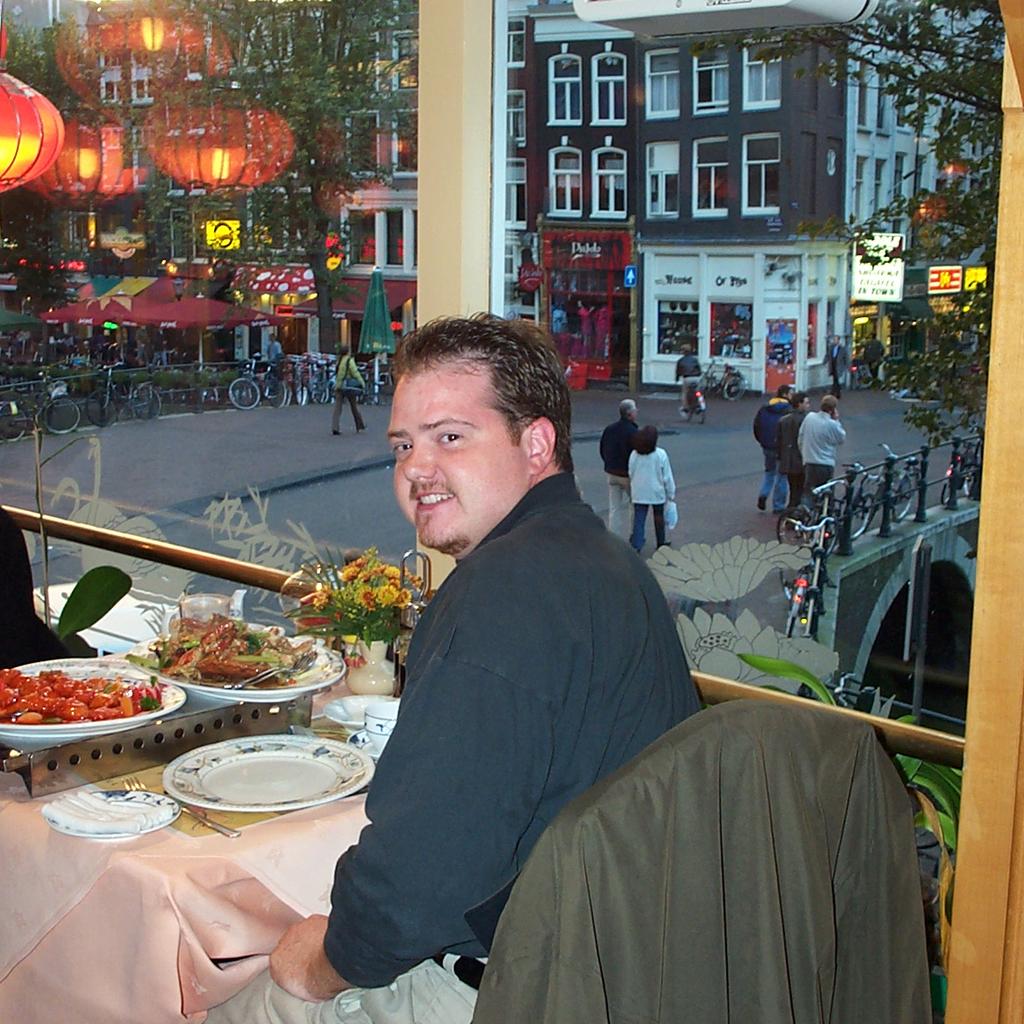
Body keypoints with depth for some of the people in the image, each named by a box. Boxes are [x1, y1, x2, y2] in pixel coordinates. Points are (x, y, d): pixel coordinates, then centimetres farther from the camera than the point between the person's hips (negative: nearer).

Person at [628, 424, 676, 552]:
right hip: (657, 493, -1)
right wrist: (671, 493, 3)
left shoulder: (634, 455, -5)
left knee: (639, 519, 2)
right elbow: (667, 477, -8)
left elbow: (631, 474, 2)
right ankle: (661, 543, 31)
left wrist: (632, 490, 15)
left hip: (639, 493, 1)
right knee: (659, 517, 17)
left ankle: (636, 545, -7)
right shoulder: (661, 455, -13)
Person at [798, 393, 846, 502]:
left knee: (808, 493, 10)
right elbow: (842, 438, 1)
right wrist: (836, 420, 2)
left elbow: (800, 439, 6)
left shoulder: (809, 417, -1)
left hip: (809, 464, 4)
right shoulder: (832, 424, -17)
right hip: (826, 466, -4)